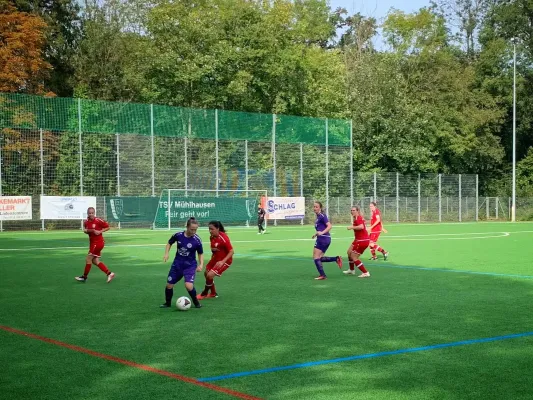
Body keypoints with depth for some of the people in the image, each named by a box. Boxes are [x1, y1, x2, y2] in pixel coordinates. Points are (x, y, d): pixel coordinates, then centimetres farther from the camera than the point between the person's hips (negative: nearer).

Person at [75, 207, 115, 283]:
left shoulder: (98, 221, -13)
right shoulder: (86, 222, 5)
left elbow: (107, 227, -6)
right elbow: (86, 230, 19)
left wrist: (100, 231, -18)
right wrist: (86, 231, -4)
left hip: (98, 242, -8)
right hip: (92, 242, 8)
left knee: (88, 259, -6)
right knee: (95, 261, 7)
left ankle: (84, 277, 6)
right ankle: (109, 273, 12)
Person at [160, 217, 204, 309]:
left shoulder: (197, 240, -16)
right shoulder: (178, 235, -11)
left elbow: (200, 254, -1)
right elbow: (169, 243, 9)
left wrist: (201, 264, -16)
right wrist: (166, 254, -5)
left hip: (190, 266, -3)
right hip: (177, 264, 3)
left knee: (189, 286, -22)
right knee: (169, 285, 5)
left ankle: (196, 302, 6)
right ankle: (167, 303, 33)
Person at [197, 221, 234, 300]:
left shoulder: (223, 238, -28)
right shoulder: (212, 237, -4)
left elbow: (231, 251, -26)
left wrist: (222, 262, -33)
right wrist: (212, 249, -12)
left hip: (225, 260, -9)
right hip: (215, 258, 9)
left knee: (210, 275, -17)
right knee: (206, 273, 16)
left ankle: (204, 293, 10)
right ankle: (213, 293, 36)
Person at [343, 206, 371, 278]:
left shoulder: (358, 218, -17)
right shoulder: (356, 218, 12)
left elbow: (361, 227, -34)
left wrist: (351, 227, -26)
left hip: (362, 240, -10)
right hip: (359, 240, 10)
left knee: (354, 257, -6)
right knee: (349, 252, 23)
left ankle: (365, 273, -6)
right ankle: (352, 270, 38)